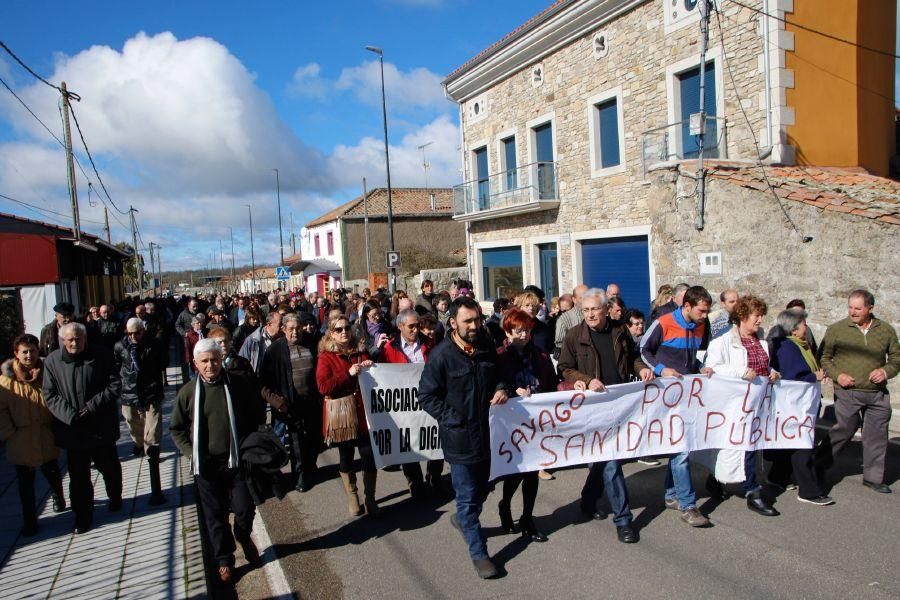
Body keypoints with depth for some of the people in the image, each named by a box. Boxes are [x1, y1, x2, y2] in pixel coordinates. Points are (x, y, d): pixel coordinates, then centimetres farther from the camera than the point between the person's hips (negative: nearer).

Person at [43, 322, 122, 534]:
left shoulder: (101, 355, -6)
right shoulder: (52, 361, -2)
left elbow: (115, 385, -5)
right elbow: (50, 395, -3)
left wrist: (94, 405, -15)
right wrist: (70, 416, -15)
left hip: (101, 427, 0)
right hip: (72, 428, 1)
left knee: (109, 466, 16)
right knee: (78, 473, 8)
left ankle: (115, 497, 41)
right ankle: (82, 515, 22)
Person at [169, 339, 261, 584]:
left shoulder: (238, 385, -6)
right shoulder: (188, 392, -5)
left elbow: (254, 418, 5)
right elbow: (176, 429, 7)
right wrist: (191, 452, -3)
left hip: (237, 461, 0)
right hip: (206, 465, 0)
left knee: (245, 509, 6)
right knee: (215, 515, 10)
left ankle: (244, 537, 39)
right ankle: (224, 559, 30)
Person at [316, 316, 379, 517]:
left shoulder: (361, 351, 10)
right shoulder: (326, 356, -2)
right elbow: (323, 387, -14)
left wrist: (370, 369, -1)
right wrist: (349, 374, -20)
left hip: (363, 411, 3)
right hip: (340, 414, -2)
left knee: (369, 455, -1)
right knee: (346, 456, 10)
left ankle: (370, 499, 15)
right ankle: (352, 498, 28)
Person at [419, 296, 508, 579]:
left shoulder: (486, 346, 2)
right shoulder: (441, 355, -16)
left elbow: (496, 374, 19)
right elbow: (426, 396, -10)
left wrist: (500, 389, -3)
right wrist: (454, 419, -15)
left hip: (485, 431, 6)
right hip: (459, 436, -6)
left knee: (481, 488, 21)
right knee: (468, 496, 3)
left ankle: (462, 519, 49)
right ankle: (478, 552, 18)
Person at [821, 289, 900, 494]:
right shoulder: (836, 329, -3)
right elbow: (823, 357, 3)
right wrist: (837, 375, -12)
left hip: (878, 394, 3)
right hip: (847, 393, -3)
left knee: (877, 435, 8)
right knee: (844, 430, -1)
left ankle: (873, 477, 23)